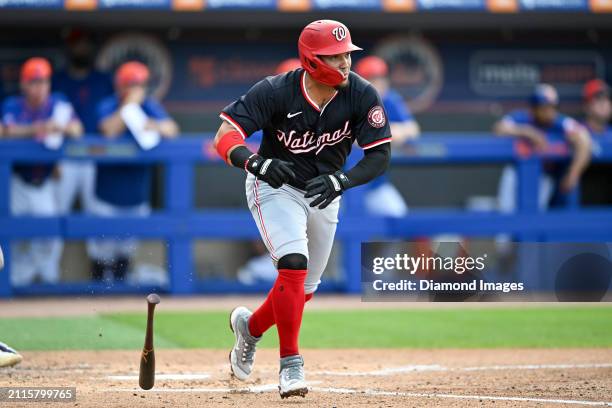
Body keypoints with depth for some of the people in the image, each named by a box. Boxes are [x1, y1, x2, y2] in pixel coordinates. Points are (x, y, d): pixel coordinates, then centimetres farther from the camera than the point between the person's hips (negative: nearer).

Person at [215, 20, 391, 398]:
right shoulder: (276, 91, -25)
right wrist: (258, 163, -48)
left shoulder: (362, 95, -18)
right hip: (276, 187, -4)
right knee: (294, 264, -25)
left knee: (303, 289, 11)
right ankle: (291, 364, -17)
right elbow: (225, 137, -28)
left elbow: (380, 155, -18)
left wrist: (339, 181, -34)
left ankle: (250, 325, 41)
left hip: (323, 195, 4)